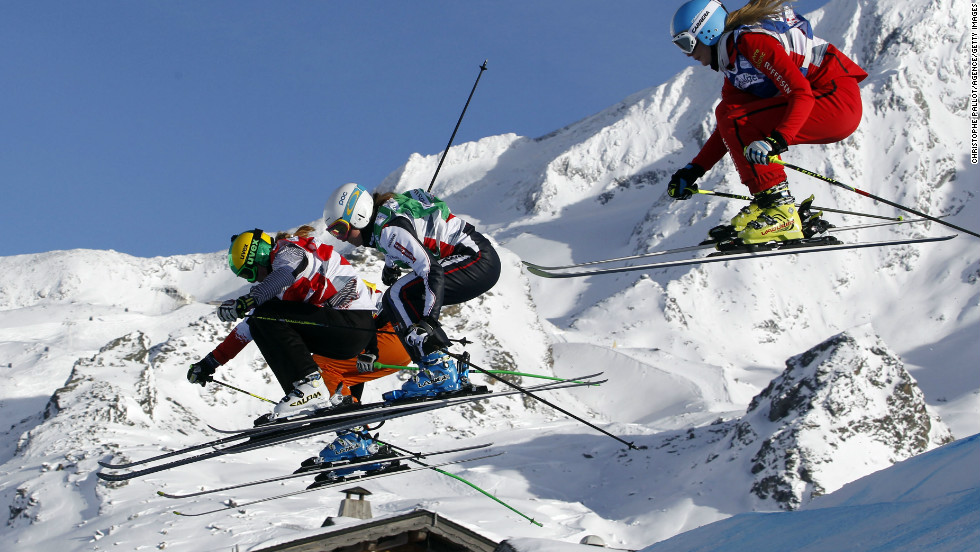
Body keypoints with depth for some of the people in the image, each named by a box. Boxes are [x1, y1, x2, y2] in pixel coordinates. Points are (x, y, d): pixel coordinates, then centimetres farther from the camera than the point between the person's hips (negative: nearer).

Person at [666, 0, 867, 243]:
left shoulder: (750, 40, -16)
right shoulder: (732, 63, 14)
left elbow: (801, 93, -24)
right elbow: (725, 131, 17)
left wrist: (776, 142, -36)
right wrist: (693, 171, 10)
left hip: (839, 99, -10)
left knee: (735, 119, -17)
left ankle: (780, 207, -17)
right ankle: (767, 204, 7)